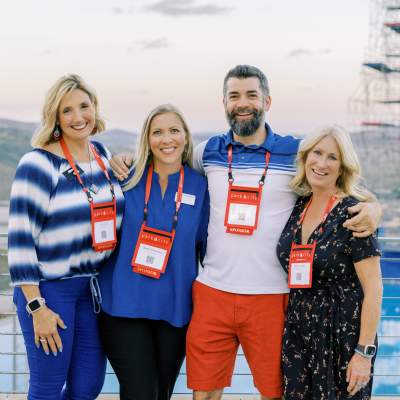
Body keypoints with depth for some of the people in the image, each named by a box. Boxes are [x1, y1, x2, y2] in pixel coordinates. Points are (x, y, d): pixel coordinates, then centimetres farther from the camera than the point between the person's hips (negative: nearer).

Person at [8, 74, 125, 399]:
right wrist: (37, 307, -17)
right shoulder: (38, 164, -15)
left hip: (94, 286, 6)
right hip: (49, 289, -6)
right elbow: (19, 240, -16)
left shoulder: (102, 154, 6)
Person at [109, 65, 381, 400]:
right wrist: (126, 161, 8)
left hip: (271, 296, -2)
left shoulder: (296, 153, 0)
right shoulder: (209, 151, 8)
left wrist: (372, 207, -17)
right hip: (212, 292, 2)